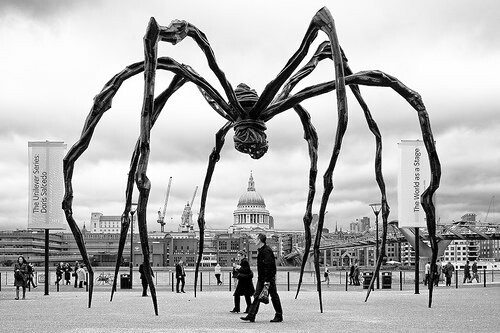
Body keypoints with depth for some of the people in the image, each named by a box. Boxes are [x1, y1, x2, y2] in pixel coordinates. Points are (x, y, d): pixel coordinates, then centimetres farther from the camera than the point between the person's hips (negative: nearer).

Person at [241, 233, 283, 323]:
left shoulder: (267, 251, -17)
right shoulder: (260, 250, 13)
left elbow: (268, 266, -22)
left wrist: (267, 280, -25)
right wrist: (261, 278, 18)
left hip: (269, 277, -10)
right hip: (261, 278, 10)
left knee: (274, 296, 1)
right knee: (257, 296, 4)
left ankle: (279, 316, 10)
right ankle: (251, 316, 2)